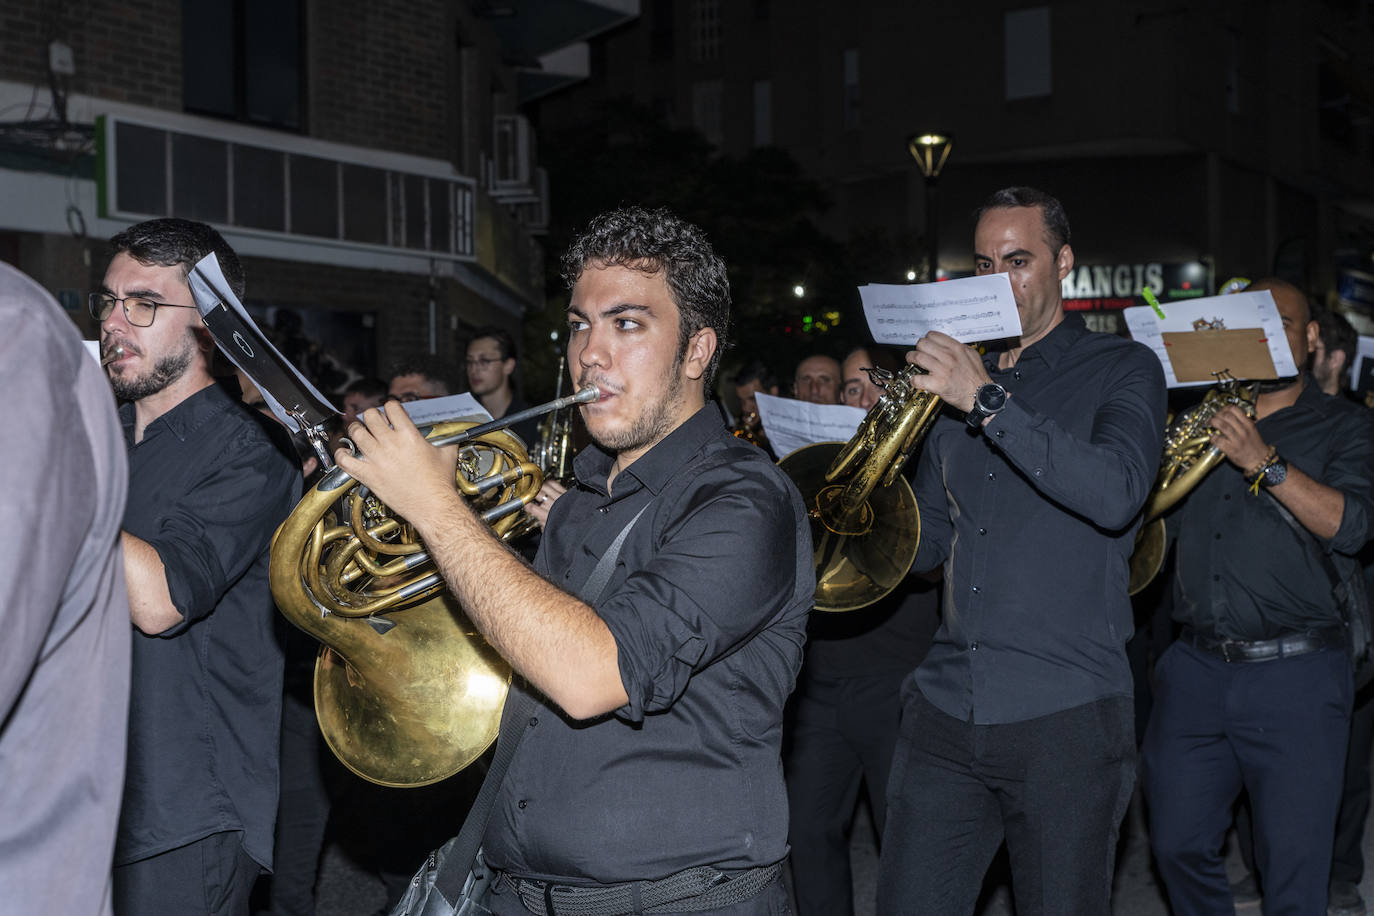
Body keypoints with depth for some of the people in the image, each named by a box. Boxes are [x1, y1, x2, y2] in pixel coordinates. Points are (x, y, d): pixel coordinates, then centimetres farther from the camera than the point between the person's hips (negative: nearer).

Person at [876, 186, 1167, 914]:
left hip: (1065, 717, -4)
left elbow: (1115, 495, -19)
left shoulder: (1121, 370, 3)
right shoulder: (964, 376, 16)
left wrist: (990, 401, -21)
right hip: (945, 712, 4)